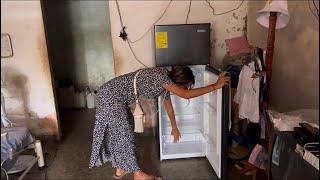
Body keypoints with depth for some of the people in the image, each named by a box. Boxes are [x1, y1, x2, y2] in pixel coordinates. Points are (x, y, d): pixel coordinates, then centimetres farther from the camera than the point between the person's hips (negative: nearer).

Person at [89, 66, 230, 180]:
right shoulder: (161, 75, -23)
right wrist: (215, 86, -21)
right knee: (123, 134, -2)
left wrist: (175, 128, 32)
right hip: (110, 96, -10)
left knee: (120, 133, 17)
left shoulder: (165, 83, 5)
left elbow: (168, 105, 21)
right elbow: (186, 95, -29)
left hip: (117, 97, 10)